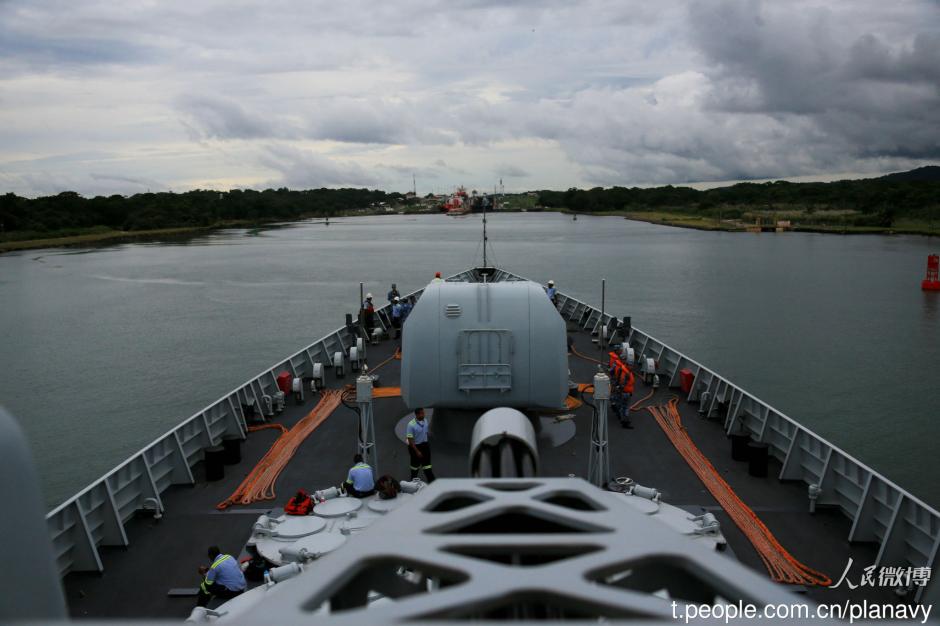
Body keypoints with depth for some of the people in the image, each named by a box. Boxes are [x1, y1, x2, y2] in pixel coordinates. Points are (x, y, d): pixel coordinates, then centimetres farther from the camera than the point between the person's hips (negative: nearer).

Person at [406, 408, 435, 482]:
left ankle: (431, 482, 15)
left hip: (425, 445, 5)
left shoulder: (425, 421, -3)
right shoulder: (411, 425, -23)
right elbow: (410, 440, -20)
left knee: (427, 465, 10)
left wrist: (427, 444, 15)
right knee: (415, 466, 12)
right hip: (415, 446, -5)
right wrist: (417, 451, -19)